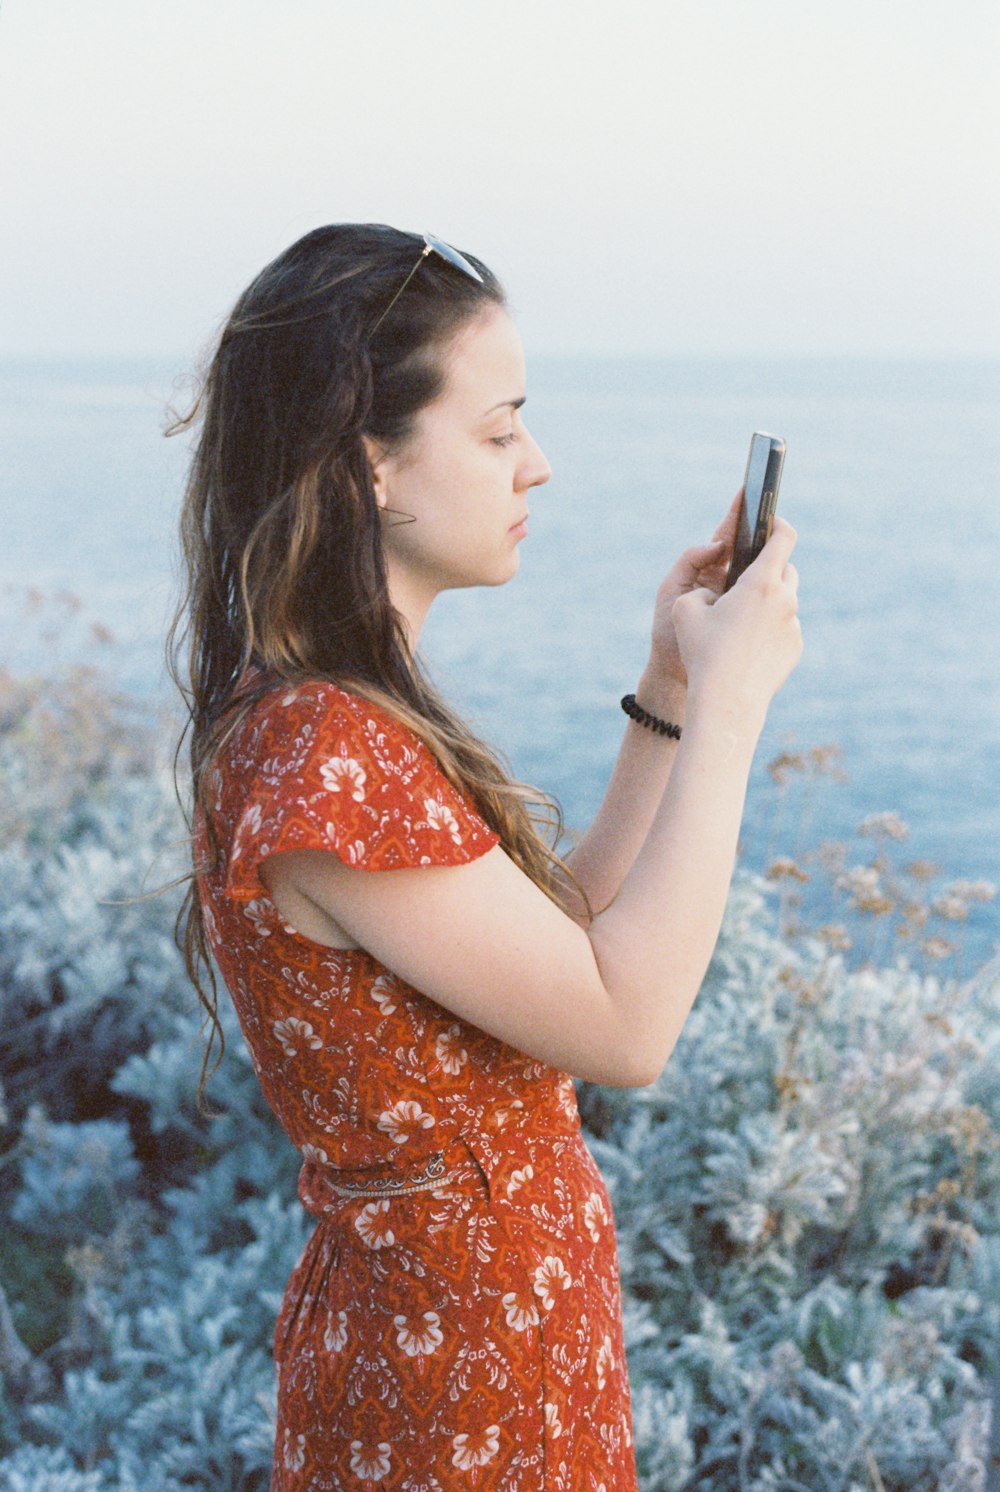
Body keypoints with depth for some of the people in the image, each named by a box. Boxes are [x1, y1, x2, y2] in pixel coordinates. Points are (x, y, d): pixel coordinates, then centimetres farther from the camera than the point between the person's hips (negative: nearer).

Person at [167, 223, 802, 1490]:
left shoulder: (342, 715, 4)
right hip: (467, 1385, -9)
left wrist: (668, 695, 0)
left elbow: (568, 933, 7)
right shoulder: (323, 755, -27)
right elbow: (628, 1026, -25)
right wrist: (728, 701, -20)